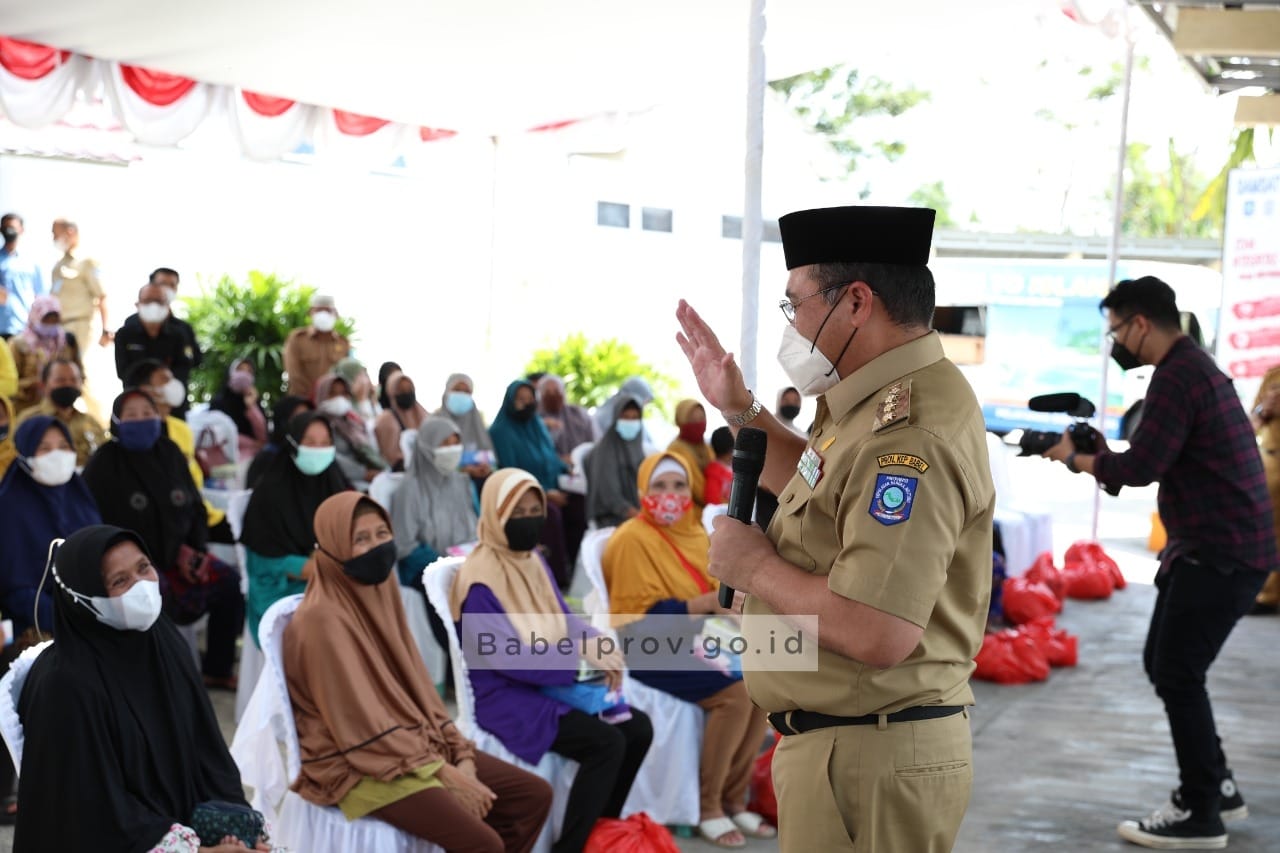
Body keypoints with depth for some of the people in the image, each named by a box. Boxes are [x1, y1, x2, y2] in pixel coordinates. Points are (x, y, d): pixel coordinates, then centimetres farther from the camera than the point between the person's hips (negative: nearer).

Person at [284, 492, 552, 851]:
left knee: (534, 795, 2)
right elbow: (361, 724, -20)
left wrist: (460, 755, -1)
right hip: (357, 763, -9)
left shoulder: (383, 592, 8)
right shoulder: (323, 619, -19)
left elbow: (415, 685, 10)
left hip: (416, 742, 9)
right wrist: (443, 774, -18)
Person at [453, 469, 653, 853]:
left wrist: (600, 648, -11)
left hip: (551, 686, 9)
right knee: (606, 743, -24)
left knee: (638, 727, -3)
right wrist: (584, 659, -20)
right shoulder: (480, 582, -17)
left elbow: (565, 621, 12)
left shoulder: (535, 563, 11)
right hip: (509, 698, -9)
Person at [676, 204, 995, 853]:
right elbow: (830, 493, 29)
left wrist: (756, 567, -17)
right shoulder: (881, 403, 9)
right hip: (840, 741, 10)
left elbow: (876, 635, -33)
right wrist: (739, 410, 20)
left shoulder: (909, 434, -25)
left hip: (869, 762, -10)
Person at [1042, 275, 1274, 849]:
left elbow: (1143, 466, -22)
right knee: (1164, 664, 15)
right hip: (1215, 547, 10)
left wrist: (1075, 460, -7)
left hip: (1222, 554, -10)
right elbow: (1161, 461, 17)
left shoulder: (1176, 377, -16)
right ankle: (1216, 786, 25)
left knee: (1177, 674, -5)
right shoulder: (1193, 366, 17)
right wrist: (1101, 457, 5)